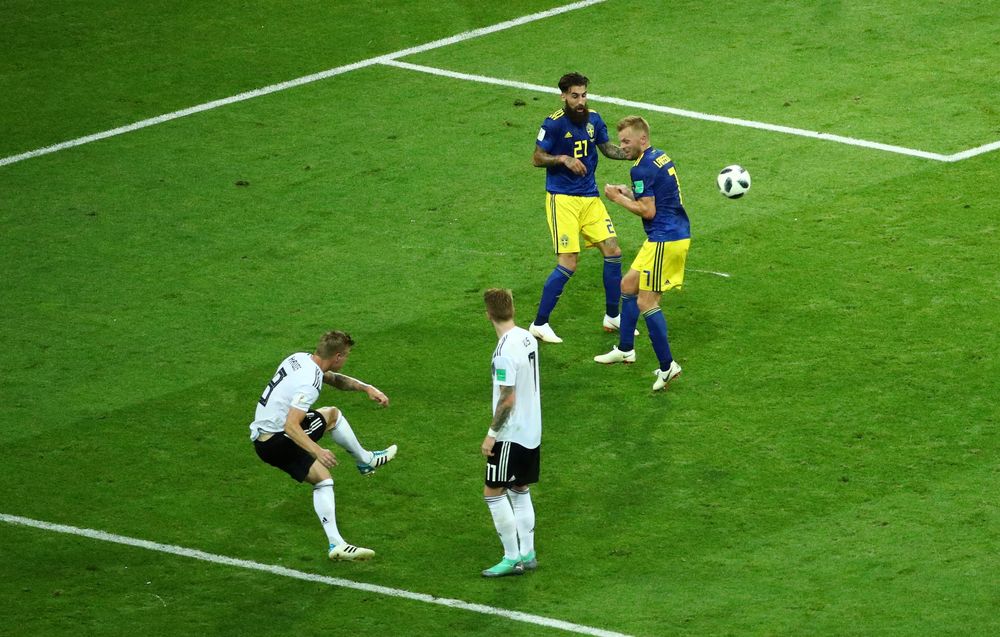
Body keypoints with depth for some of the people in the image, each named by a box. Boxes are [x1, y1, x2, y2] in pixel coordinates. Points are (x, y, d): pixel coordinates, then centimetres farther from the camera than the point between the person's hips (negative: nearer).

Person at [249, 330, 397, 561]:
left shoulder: (301, 358, 2)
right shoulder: (308, 383, -27)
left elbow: (333, 378, 22)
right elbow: (291, 426, -36)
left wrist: (367, 388, 11)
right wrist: (317, 451, -44)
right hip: (275, 442, -10)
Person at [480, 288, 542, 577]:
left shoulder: (505, 352, -23)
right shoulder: (528, 338, 3)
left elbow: (507, 400, -23)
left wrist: (492, 434, -13)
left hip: (512, 435, -9)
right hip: (532, 432, 9)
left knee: (493, 493, -1)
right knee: (520, 491, 17)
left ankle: (512, 558, 1)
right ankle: (527, 554, 21)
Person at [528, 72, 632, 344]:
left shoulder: (593, 119, 5)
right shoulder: (554, 124, -12)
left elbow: (607, 148, 20)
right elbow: (537, 158, -7)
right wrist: (564, 159, -22)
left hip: (590, 197, 6)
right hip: (562, 199, -6)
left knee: (612, 251, 3)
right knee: (568, 263, -12)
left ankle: (612, 317, 20)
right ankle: (539, 324, 0)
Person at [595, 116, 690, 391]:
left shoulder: (643, 168, -18)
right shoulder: (661, 158, 13)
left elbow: (648, 211, -20)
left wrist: (618, 198, -9)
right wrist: (629, 193, 12)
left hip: (664, 241, -11)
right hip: (678, 235, 11)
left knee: (646, 302, -8)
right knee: (628, 285, 22)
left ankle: (667, 366, -9)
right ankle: (625, 350, 31)